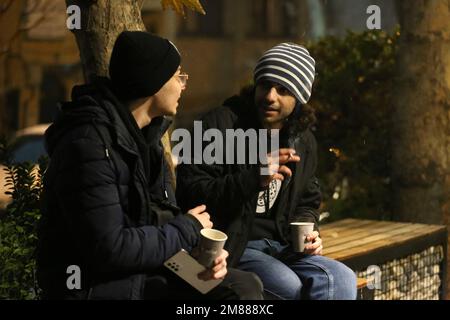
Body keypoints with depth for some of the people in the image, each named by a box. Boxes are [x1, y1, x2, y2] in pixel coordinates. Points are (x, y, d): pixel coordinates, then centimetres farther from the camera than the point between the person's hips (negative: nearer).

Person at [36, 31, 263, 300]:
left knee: (245, 286, 0)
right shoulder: (89, 144, -22)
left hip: (144, 273, 9)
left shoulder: (146, 134, 8)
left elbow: (164, 216, 12)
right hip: (94, 286, -9)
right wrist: (188, 229, -13)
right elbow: (109, 249, -26)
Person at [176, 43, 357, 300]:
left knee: (342, 280, -23)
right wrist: (253, 178, -24)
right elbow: (190, 192, -14)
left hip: (281, 246, 6)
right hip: (232, 247, -5)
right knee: (291, 287, -33)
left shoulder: (303, 140, 13)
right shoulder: (222, 124, -7)